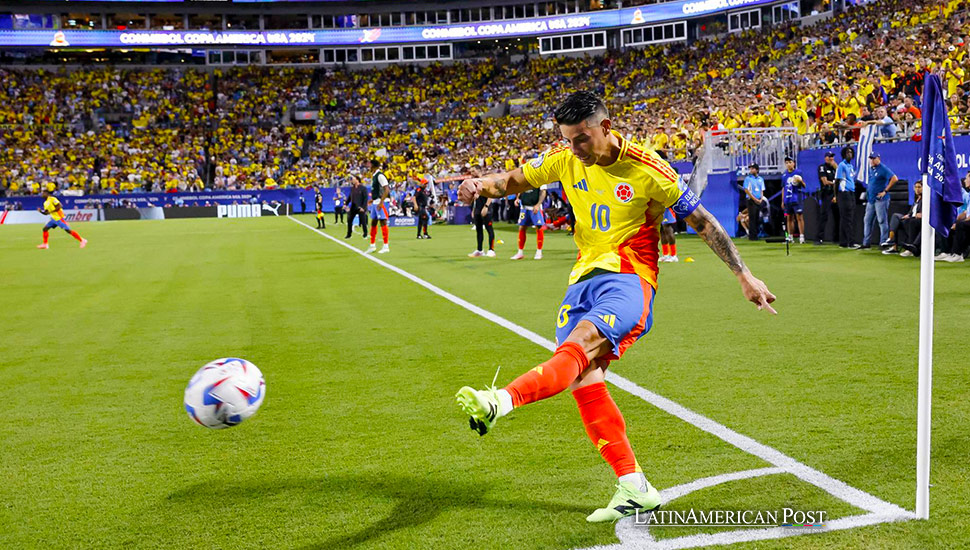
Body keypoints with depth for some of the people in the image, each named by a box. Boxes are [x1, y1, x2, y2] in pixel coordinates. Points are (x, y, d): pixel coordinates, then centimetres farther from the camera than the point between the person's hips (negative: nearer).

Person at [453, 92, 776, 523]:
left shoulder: (648, 170, -9)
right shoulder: (564, 160, 5)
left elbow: (702, 221, -1)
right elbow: (515, 180, 18)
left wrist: (744, 276, 0)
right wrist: (482, 185, -7)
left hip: (628, 278, -6)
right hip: (584, 277, 6)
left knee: (582, 341, -33)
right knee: (583, 378, -9)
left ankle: (500, 402, -57)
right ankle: (634, 488, -3)